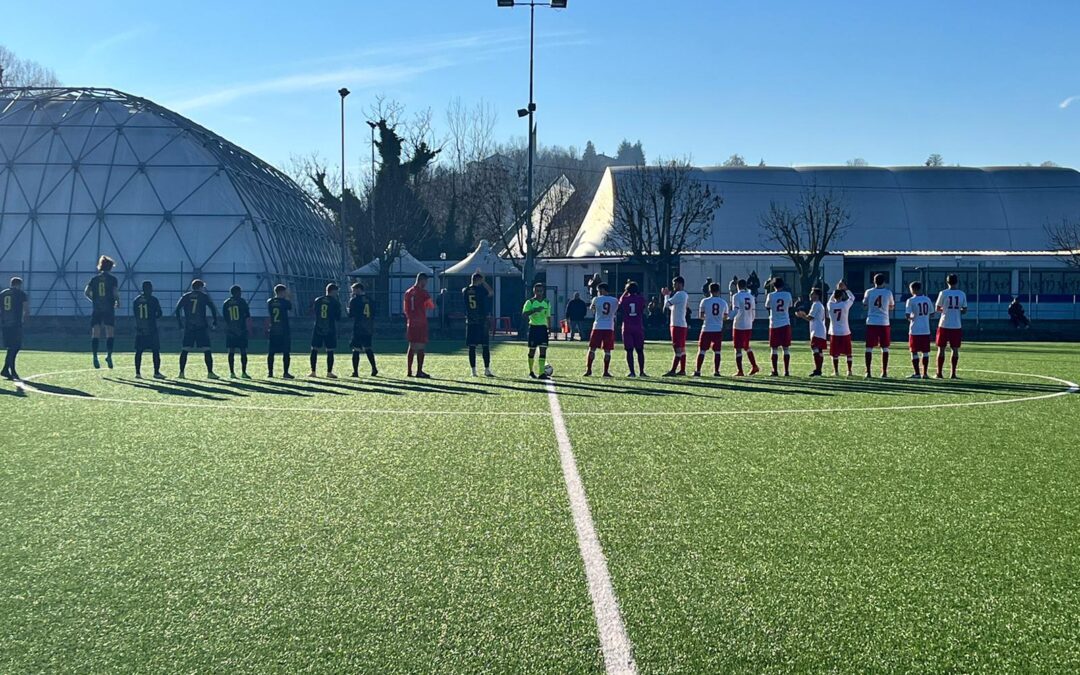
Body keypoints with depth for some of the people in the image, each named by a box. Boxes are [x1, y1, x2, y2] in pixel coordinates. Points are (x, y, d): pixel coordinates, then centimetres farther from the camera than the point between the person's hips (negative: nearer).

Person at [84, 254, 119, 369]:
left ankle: (95, 357, -7)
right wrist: (117, 302, 9)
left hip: (96, 309, 2)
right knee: (110, 334, 0)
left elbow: (86, 292, 2)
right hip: (109, 309, -2)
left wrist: (94, 300, 16)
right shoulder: (112, 279, 1)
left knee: (95, 335, 2)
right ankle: (109, 355, -14)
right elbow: (115, 293, -9)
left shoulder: (94, 278, 9)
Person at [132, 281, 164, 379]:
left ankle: (138, 372, 3)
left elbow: (135, 314, 14)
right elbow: (159, 314, -3)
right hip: (151, 330, -4)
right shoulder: (153, 300, -5)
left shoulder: (136, 300, 7)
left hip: (139, 330, 4)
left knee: (139, 351, 6)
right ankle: (156, 372, -2)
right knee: (155, 351, 1)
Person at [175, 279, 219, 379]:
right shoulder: (204, 296, 4)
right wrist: (215, 322, 7)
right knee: (206, 350, -1)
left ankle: (181, 373, 3)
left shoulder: (185, 296, 10)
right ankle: (210, 373, -5)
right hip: (202, 326, -2)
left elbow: (177, 310, 5)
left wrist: (180, 323, 10)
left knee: (184, 350, 7)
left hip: (188, 327, 2)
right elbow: (213, 309, -2)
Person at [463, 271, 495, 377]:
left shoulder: (465, 291, 3)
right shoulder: (481, 290, -9)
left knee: (472, 347, 4)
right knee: (485, 346, 3)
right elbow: (491, 293, 11)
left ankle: (473, 371, 3)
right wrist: (484, 281, 12)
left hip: (470, 322, 4)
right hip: (482, 321, -3)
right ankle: (487, 370, 2)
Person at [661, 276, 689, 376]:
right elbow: (671, 307, 24)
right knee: (681, 348, 12)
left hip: (678, 325, -10)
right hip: (683, 325, 10)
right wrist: (667, 295, 19)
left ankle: (673, 371, -14)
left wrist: (666, 295, 7)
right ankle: (682, 370, 16)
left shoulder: (679, 294, -14)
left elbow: (667, 304, -11)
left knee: (677, 348, -12)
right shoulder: (685, 295, 18)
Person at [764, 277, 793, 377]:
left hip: (774, 324, -2)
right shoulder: (788, 294, -1)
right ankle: (786, 371, 5)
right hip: (786, 324, 2)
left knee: (774, 349, 4)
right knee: (786, 349, 5)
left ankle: (775, 371, 3)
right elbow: (790, 307, 11)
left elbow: (767, 307, 8)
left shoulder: (771, 295, -8)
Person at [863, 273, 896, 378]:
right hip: (884, 322, 0)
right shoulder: (888, 292, 0)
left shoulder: (869, 292, 0)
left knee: (869, 348, 2)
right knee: (885, 348, 9)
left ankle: (868, 372, -2)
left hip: (871, 322, 0)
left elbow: (864, 305, 14)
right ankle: (884, 372, 10)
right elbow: (892, 307, 14)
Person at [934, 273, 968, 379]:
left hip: (944, 325, -2)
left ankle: (939, 373, 6)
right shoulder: (962, 294, 1)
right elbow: (964, 311, 5)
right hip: (957, 325, 2)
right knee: (955, 350, 7)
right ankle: (953, 373, 7)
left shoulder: (943, 293, -5)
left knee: (941, 349, 5)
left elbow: (937, 308, 4)